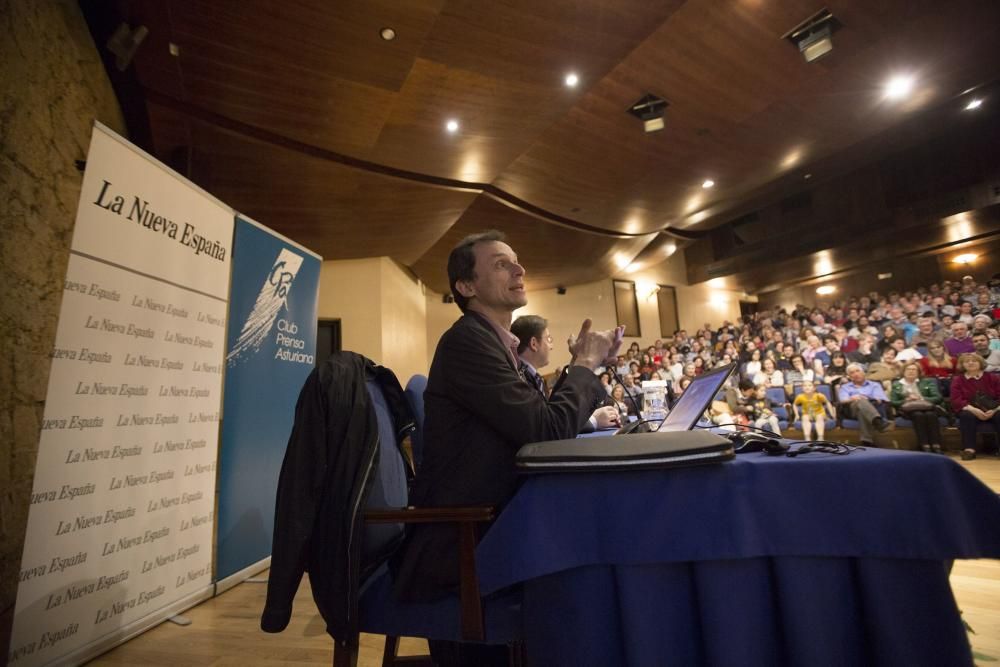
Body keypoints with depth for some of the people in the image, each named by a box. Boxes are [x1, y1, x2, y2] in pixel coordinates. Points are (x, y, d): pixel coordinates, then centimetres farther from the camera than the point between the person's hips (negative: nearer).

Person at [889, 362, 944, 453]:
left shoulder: (927, 382, 21)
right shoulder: (896, 384, 17)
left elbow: (938, 398, 8)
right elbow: (893, 402, 8)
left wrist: (921, 399, -7)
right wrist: (907, 400, -9)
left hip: (926, 407, 1)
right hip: (908, 409, -1)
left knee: (930, 415, -35)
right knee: (918, 415, -36)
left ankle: (936, 447, -39)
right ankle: (925, 447, -42)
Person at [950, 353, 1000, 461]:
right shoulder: (957, 380, 4)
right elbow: (956, 400, -7)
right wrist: (973, 409, -24)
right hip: (969, 410, -1)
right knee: (967, 415, -35)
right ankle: (969, 449, -37)